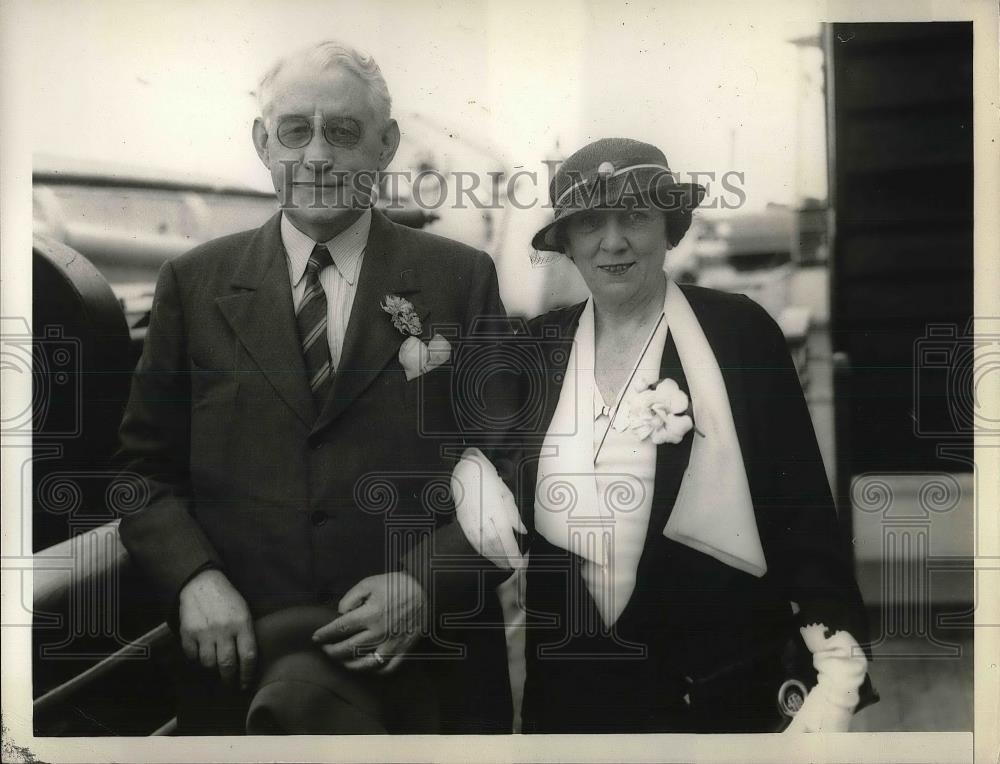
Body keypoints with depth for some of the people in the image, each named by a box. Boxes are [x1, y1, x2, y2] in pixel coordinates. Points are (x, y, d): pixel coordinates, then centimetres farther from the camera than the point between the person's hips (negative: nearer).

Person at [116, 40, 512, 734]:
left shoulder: (461, 279, 2)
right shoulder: (195, 284, 6)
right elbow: (146, 463, 8)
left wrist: (426, 581, -11)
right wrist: (191, 576, -7)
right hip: (241, 648, 1)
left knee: (301, 698, -20)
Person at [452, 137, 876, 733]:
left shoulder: (741, 331, -8)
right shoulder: (539, 346, 2)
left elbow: (802, 506, -8)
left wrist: (836, 670, -16)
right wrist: (472, 473, -8)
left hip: (720, 684, -3)